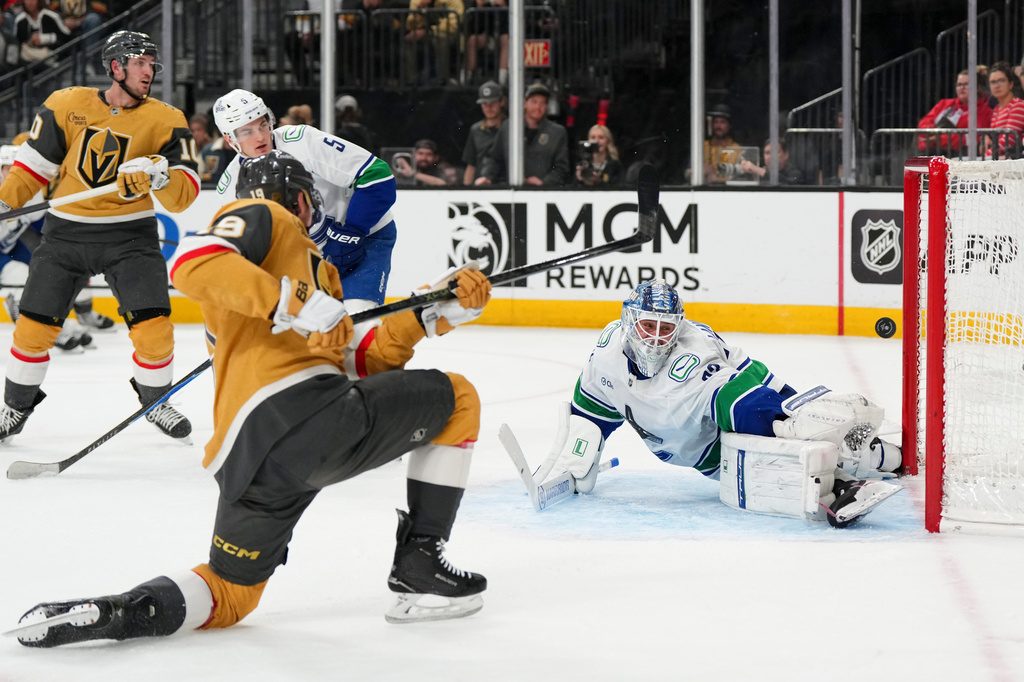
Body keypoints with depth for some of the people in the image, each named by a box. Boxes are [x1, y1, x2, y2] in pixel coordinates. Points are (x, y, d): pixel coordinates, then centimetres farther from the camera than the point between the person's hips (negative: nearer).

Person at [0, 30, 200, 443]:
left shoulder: (166, 122, -5)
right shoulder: (66, 106, -3)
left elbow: (184, 195, -10)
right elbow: (33, 165, 7)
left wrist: (162, 178, -30)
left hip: (130, 235, -1)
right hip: (66, 233, 1)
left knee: (153, 328, -12)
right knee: (34, 327, 0)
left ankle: (155, 400, 17)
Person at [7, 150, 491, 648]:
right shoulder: (262, 216, 11)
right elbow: (193, 263, -11)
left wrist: (436, 312, 22)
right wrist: (296, 303, -18)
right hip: (300, 408, -9)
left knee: (229, 594, 18)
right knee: (456, 399, 11)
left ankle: (113, 611, -7)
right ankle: (419, 568, 5)